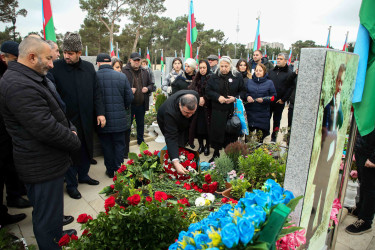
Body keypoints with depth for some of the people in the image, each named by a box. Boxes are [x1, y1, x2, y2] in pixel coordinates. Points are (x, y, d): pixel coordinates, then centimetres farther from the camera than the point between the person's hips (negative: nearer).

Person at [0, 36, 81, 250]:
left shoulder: (31, 79, 11)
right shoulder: (19, 86, -24)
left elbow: (55, 113, 19)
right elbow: (47, 129, -29)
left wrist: (70, 128, 3)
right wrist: (74, 142, -12)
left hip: (48, 162, 11)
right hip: (43, 167, -11)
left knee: (51, 209, 28)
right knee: (47, 216, 7)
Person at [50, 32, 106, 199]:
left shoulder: (89, 67, 3)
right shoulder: (55, 67, -9)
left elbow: (96, 92, 7)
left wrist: (100, 112, 1)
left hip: (86, 119, 4)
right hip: (67, 119, -4)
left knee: (87, 149, 17)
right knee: (70, 152, 8)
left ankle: (83, 175, 39)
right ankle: (71, 184, 27)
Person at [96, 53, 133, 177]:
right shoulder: (122, 76, -5)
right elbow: (129, 98, -1)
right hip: (119, 119, 1)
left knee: (106, 145, 13)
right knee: (119, 144, 14)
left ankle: (110, 170, 25)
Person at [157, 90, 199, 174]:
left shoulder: (195, 95, -36)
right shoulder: (170, 112, -49)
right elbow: (171, 138, -50)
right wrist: (175, 162, -59)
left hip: (183, 122, 5)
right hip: (165, 122, -5)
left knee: (183, 142, 10)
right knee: (177, 144, -13)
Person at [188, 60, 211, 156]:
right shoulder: (197, 79, 12)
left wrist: (204, 99, -17)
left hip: (207, 108, -4)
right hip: (197, 107, 4)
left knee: (206, 126, 0)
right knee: (198, 126, 4)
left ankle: (207, 146, 14)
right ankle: (201, 145, 18)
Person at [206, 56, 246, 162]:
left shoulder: (237, 76, 2)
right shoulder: (214, 77, 5)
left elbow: (243, 91, 5)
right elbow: (208, 91, 4)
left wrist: (235, 98, -13)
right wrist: (218, 97, -13)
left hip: (233, 111, 0)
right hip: (218, 111, 1)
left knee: (232, 134, 6)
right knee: (216, 132, 4)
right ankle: (216, 153, 23)